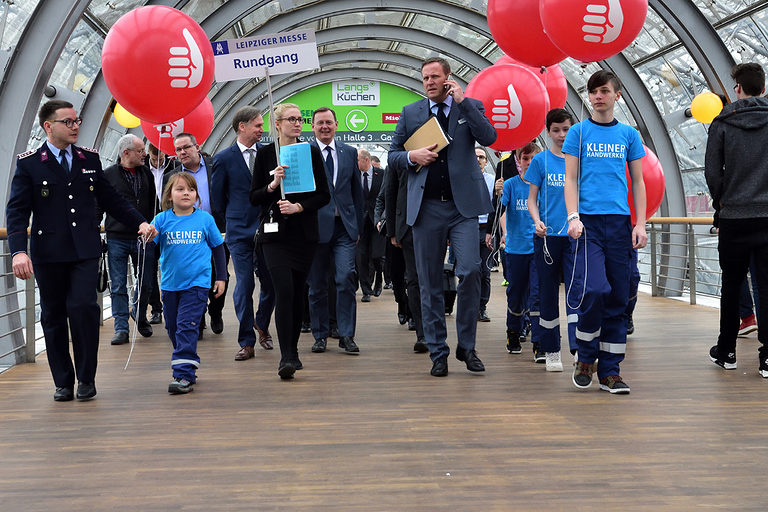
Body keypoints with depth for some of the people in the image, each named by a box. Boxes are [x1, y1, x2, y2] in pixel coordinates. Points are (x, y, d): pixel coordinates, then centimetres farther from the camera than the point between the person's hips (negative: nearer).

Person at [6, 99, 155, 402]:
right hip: (48, 254, -1)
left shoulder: (90, 159, 11)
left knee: (83, 307, -13)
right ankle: (63, 382, 18)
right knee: (53, 316, 6)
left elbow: (110, 199, 17)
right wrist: (18, 251, -17)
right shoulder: (29, 163, 1)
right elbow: (17, 210, -4)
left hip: (85, 250, 1)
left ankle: (86, 379, 1)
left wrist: (139, 223, 5)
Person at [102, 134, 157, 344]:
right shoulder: (108, 175, -1)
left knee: (145, 284, 10)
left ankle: (139, 315, 35)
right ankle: (121, 329, 4)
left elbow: (153, 204, 18)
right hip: (117, 239, -3)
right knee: (118, 287, -1)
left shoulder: (146, 173, 11)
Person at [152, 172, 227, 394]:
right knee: (173, 328, 13)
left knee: (186, 327, -12)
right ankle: (190, 367, 31)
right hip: (170, 283, 3)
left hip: (197, 283, -3)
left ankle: (184, 375, -11)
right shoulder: (162, 219, 0)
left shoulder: (205, 219, -1)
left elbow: (218, 247, 9)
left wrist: (221, 277, 9)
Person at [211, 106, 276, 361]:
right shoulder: (224, 158, -1)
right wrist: (235, 218, 10)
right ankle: (246, 342, 8)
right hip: (240, 232, -2)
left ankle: (261, 325, 34)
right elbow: (217, 197, 6)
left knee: (271, 283, 6)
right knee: (244, 286, -2)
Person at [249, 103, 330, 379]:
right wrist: (272, 185, -14)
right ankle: (286, 356, -16)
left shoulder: (312, 152, 6)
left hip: (304, 232, 2)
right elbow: (254, 198, 4)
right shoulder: (265, 154, 3)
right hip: (275, 232, -2)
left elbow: (324, 194, 5)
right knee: (284, 290, -15)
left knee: (298, 291, 6)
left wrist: (299, 206, -10)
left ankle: (292, 350, 21)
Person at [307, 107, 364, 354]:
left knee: (346, 278, -9)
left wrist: (358, 226, 10)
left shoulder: (349, 152, 11)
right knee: (317, 285, 5)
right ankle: (320, 335, 17)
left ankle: (346, 335, -1)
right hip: (316, 227, -1)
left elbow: (357, 192, 14)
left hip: (344, 226, 2)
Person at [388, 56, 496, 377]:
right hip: (426, 207, 2)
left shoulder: (471, 107, 9)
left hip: (462, 206, -2)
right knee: (430, 283, 4)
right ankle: (438, 353, 13)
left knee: (470, 270, -15)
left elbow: (489, 137, -8)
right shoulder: (410, 113, 13)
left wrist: (462, 101, -9)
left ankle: (467, 345, 2)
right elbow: (392, 157, 15)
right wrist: (413, 157, -7)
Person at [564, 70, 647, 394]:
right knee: (593, 289, -17)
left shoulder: (629, 135, 13)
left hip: (619, 222, 3)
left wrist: (640, 224, 4)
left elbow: (638, 182, 14)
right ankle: (586, 357, 6)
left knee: (617, 298, 2)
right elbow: (571, 179, 3)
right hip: (588, 221, -3)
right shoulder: (578, 132, 7)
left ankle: (610, 371, 10)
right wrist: (573, 217, -10)